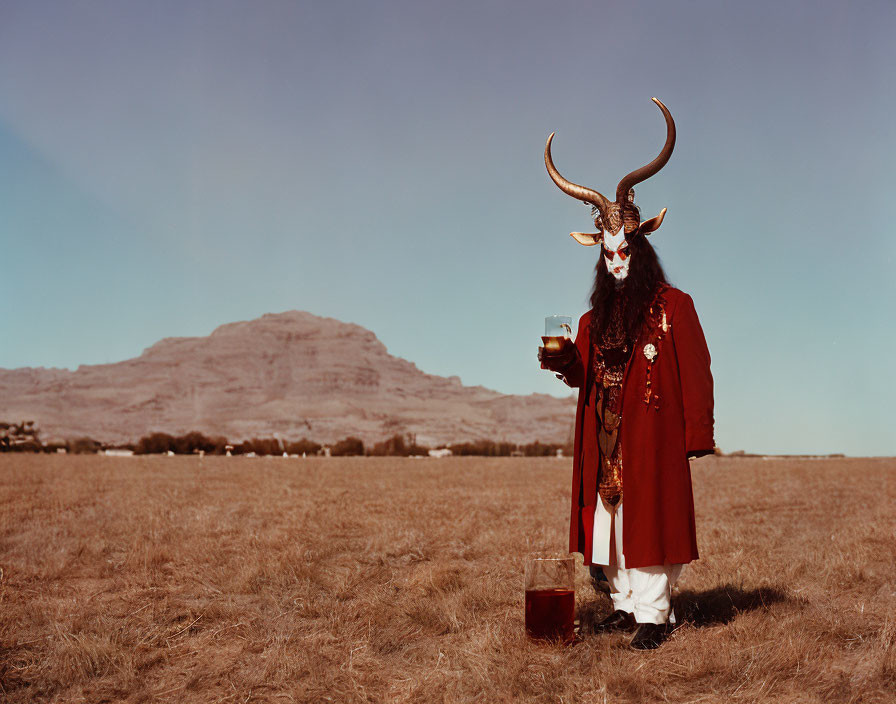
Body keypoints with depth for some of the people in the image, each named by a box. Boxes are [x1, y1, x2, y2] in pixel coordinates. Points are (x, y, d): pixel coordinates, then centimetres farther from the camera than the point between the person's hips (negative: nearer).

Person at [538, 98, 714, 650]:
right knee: (610, 517, 5)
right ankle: (625, 605, 14)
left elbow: (695, 372, -5)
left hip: (654, 436, -5)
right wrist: (564, 362, -4)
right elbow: (586, 375, 19)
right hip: (605, 438, 5)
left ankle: (653, 614, -1)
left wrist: (697, 433, -12)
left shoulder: (673, 306, 0)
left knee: (650, 518, -6)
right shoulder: (595, 319, 16)